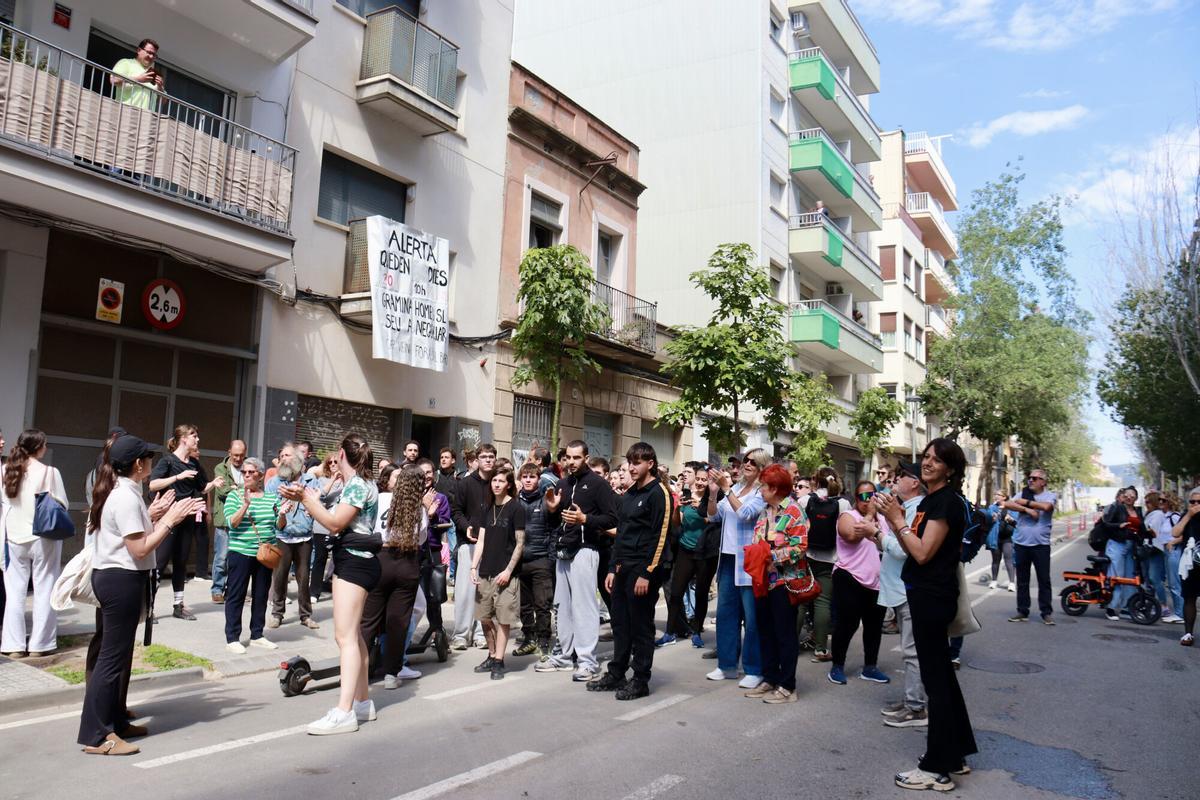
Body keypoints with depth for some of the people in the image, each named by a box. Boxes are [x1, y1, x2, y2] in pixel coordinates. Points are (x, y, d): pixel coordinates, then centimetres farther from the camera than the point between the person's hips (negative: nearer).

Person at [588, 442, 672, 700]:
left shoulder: (658, 493, -9)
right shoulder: (629, 495, 16)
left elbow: (660, 536, -14)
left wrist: (647, 573, -17)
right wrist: (613, 568, 13)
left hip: (643, 570, -8)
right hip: (623, 568, 8)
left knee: (641, 626, 0)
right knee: (620, 623, 12)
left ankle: (640, 680, 10)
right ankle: (616, 674, 23)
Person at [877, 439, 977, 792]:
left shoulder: (946, 500, -16)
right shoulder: (930, 499, 13)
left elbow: (923, 553, -20)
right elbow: (911, 549, 11)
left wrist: (898, 519, -14)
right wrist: (892, 517, 2)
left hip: (932, 597, -10)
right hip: (927, 595, 10)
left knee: (935, 678, -3)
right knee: (942, 674, 16)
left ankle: (937, 768, 5)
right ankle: (955, 754, 28)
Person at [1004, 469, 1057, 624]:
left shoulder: (1050, 496, 1)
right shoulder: (1023, 494, 8)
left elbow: (1046, 506, -21)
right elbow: (1007, 504, -7)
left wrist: (1026, 502, -10)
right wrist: (1027, 509, -17)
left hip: (1041, 545, -3)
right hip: (1021, 544, 3)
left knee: (1044, 580, 3)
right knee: (1022, 581, 9)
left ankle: (1047, 612, 13)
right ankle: (1022, 612, 17)